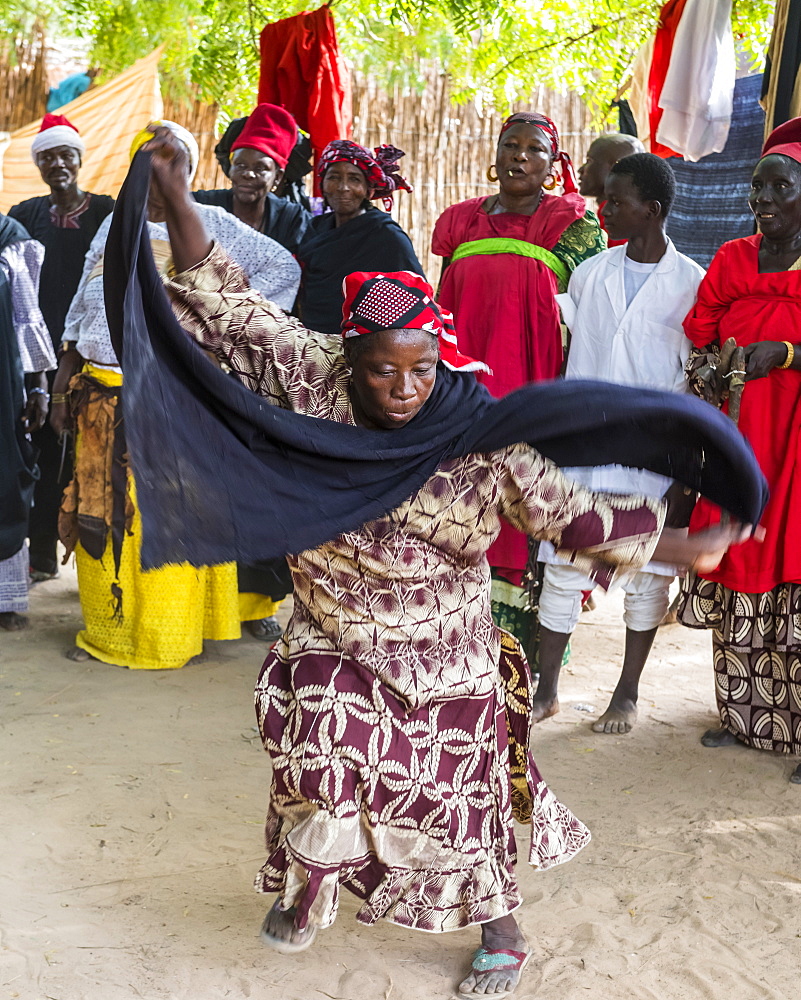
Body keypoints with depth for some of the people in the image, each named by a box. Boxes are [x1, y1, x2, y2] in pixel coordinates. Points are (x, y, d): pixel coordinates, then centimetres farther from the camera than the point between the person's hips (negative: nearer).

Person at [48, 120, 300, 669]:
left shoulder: (211, 225, 2)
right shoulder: (114, 226, 15)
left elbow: (283, 266, 2)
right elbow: (80, 314, 18)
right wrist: (64, 383, 13)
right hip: (101, 401, 5)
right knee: (100, 516, 8)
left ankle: (162, 636, 12)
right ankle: (109, 630, 21)